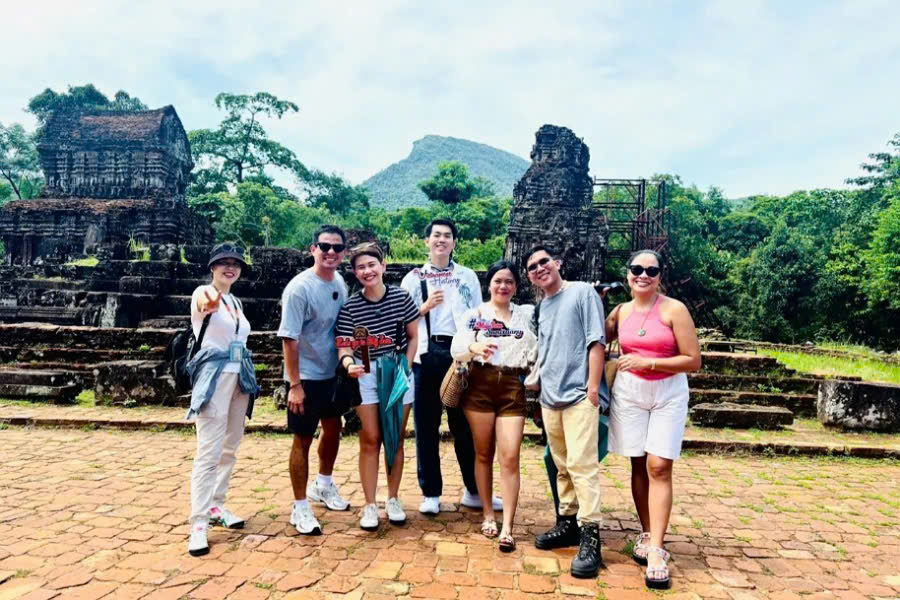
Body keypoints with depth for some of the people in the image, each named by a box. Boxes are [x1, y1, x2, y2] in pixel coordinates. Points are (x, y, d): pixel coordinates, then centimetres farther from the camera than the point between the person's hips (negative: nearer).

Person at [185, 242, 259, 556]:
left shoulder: (236, 302, 15)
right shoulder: (203, 293, -8)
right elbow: (206, 305, -35)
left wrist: (248, 380, 16)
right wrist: (210, 304, -60)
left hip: (239, 378, 8)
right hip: (213, 378, -8)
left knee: (229, 449, 14)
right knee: (209, 452, -9)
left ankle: (216, 506, 28)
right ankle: (198, 524, -2)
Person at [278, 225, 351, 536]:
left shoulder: (340, 282, 1)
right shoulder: (299, 288, -20)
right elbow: (289, 339, -20)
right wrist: (294, 384, -19)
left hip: (333, 373, 8)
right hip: (306, 377, -7)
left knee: (333, 428, 21)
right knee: (303, 439, 3)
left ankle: (323, 484, 44)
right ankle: (300, 508, 19)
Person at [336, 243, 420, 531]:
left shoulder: (401, 297, -5)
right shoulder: (350, 306, -7)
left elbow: (414, 336, 2)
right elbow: (345, 347, -9)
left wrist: (406, 367, -6)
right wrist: (349, 364, -30)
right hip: (366, 374, -1)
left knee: (396, 439, 9)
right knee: (370, 439, 2)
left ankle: (393, 499, 24)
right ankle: (370, 505, 14)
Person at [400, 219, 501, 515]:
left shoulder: (468, 277, 11)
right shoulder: (413, 278, 8)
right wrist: (425, 307, -11)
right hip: (426, 354, 0)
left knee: (466, 424, 7)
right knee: (426, 426, 5)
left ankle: (473, 491, 20)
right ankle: (431, 493, 17)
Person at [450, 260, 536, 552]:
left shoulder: (527, 314, 12)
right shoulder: (474, 314, 5)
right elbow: (456, 348, -10)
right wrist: (475, 347, -29)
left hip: (513, 387, 1)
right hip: (480, 385, 0)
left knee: (510, 457, -6)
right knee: (483, 453, 9)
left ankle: (507, 527, 0)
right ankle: (488, 514, 25)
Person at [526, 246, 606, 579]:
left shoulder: (582, 292, -2)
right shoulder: (542, 308, 16)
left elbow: (596, 341, -8)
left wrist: (593, 387, -14)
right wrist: (541, 385, 16)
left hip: (579, 395, -6)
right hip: (550, 397, 7)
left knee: (581, 465, -9)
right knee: (562, 465, 13)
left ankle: (590, 536, -4)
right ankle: (568, 522, 24)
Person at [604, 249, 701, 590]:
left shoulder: (674, 310, -8)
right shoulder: (620, 311, 5)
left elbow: (694, 361, -9)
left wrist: (649, 363, -17)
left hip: (668, 394, -3)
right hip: (628, 393, 3)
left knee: (659, 467, -9)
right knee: (639, 466, 8)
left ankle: (656, 551, -5)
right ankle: (646, 535, 22)